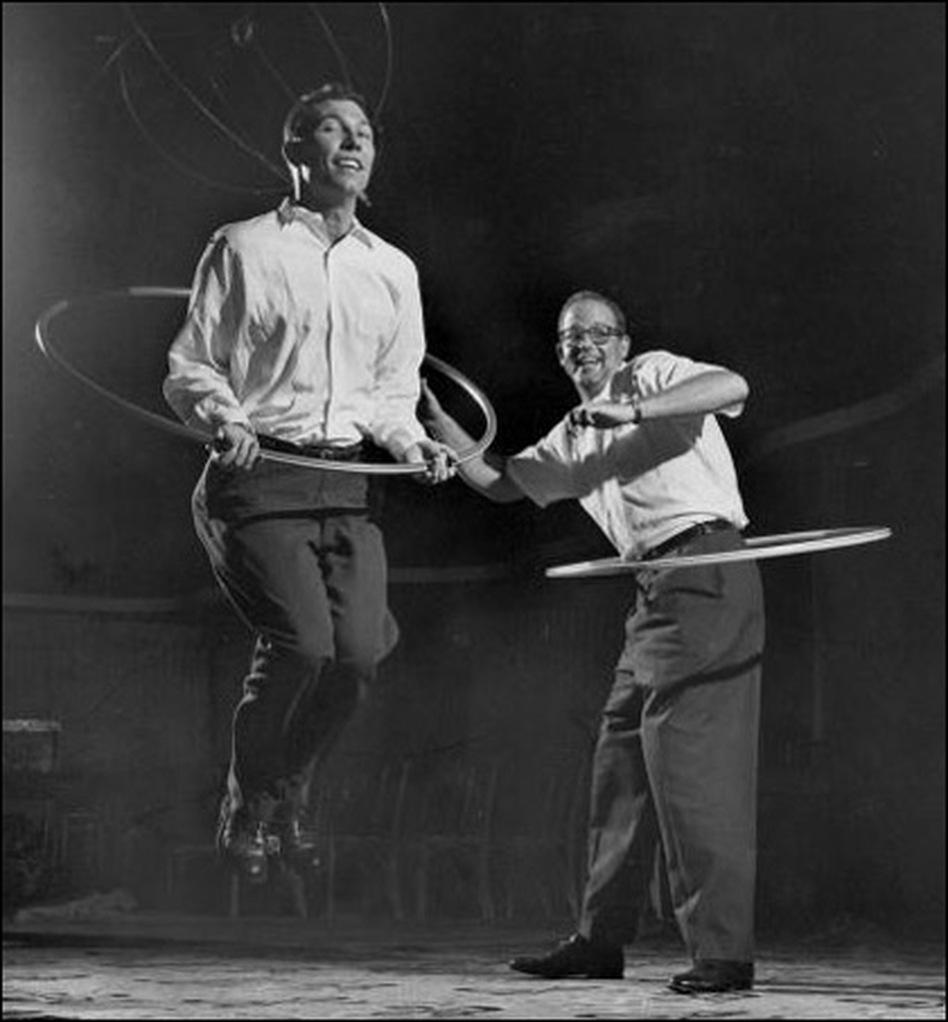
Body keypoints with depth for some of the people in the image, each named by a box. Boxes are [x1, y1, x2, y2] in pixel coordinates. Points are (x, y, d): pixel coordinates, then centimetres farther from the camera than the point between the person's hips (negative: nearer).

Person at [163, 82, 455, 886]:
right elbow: (189, 368, 5)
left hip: (349, 483, 4)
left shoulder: (394, 270, 17)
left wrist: (410, 441, 0)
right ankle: (245, 809, 5)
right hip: (260, 477, -4)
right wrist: (225, 419, -15)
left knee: (358, 652, -11)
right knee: (301, 643, -20)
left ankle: (285, 800, 16)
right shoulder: (244, 249, 4)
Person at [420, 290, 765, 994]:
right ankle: (602, 941, 17)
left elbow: (733, 386, -17)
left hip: (707, 572, -9)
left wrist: (634, 410, -24)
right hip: (659, 589, 9)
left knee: (684, 750, -14)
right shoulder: (572, 439, 23)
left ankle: (723, 951, -14)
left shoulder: (653, 374, 1)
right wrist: (438, 422, 23)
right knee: (621, 752, 10)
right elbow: (502, 481, 30)